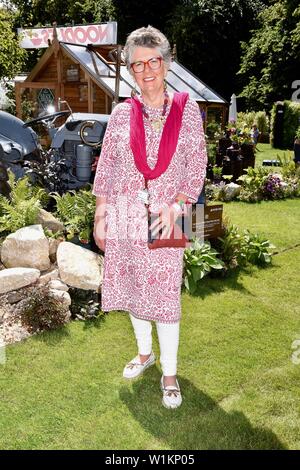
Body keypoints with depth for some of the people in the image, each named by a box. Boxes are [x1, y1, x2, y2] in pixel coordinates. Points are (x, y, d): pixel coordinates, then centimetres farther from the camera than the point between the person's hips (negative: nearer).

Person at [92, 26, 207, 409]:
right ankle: (145, 352, 35)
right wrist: (100, 216, 3)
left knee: (164, 295, 0)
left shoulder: (187, 110, 1)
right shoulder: (121, 114, 5)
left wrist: (176, 206, -13)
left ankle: (169, 372, 17)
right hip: (124, 217, 3)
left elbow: (197, 165, -1)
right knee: (132, 287, 13)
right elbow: (106, 167, 6)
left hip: (164, 218, -2)